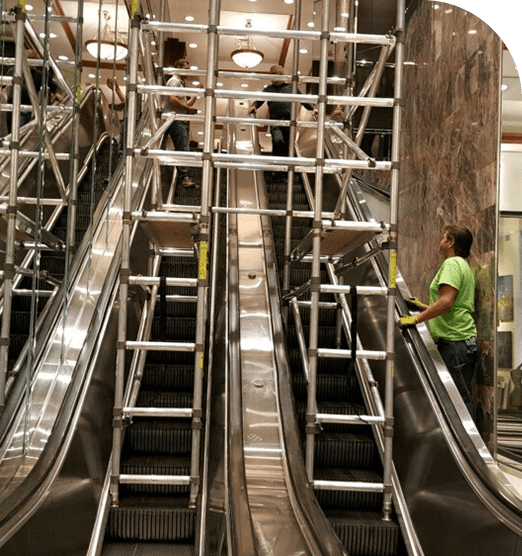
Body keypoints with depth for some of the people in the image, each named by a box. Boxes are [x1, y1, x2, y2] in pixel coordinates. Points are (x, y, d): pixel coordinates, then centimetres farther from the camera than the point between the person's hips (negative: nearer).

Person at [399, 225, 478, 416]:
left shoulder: (452, 263, -9)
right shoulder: (464, 265, 22)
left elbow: (446, 301, -22)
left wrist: (416, 318, -17)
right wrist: (424, 307, 23)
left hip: (455, 342, -10)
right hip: (466, 341, 10)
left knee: (459, 399, -8)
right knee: (463, 398, 12)